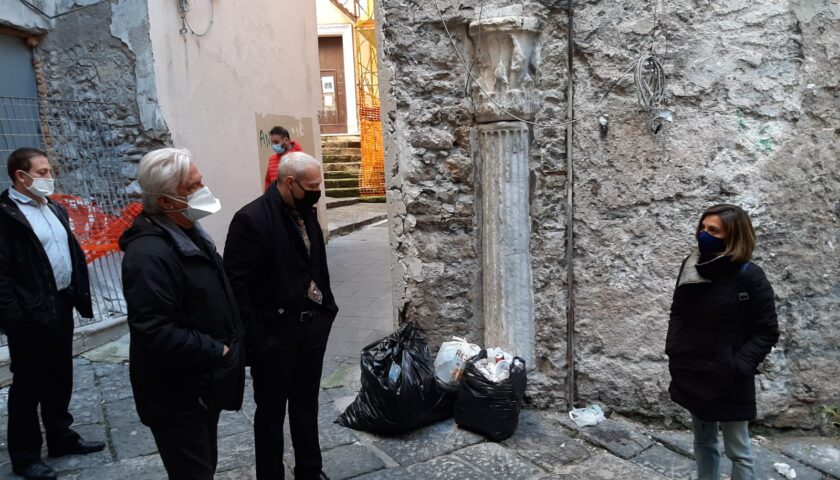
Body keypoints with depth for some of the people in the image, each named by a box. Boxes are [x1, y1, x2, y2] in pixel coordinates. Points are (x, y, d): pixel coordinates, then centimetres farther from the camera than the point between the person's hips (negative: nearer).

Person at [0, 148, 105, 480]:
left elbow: (74, 254, 14)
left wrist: (81, 295, 9)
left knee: (60, 378, 18)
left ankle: (61, 438, 33)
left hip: (61, 306, 7)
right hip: (31, 315, -7)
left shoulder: (54, 209, 12)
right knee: (28, 385, 6)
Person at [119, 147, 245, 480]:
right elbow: (156, 333, -30)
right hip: (176, 397, -9)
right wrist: (218, 352, -20)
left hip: (202, 387, 9)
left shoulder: (190, 234, 8)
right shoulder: (149, 253, -25)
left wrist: (230, 347, 9)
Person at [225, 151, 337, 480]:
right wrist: (253, 337, -17)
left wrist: (327, 308, 9)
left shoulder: (305, 212, 6)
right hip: (275, 334, -7)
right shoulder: (251, 219, -17)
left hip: (313, 326, 7)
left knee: (307, 407, 21)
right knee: (271, 413, 12)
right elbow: (236, 283, -17)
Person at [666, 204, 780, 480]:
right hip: (692, 375, 5)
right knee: (703, 443, 19)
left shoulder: (750, 277, -13)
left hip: (728, 380, -5)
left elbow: (767, 332, -10)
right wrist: (673, 351, 0)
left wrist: (737, 368, -17)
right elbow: (678, 313, 11)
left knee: (737, 450, 8)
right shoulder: (691, 267, 1)